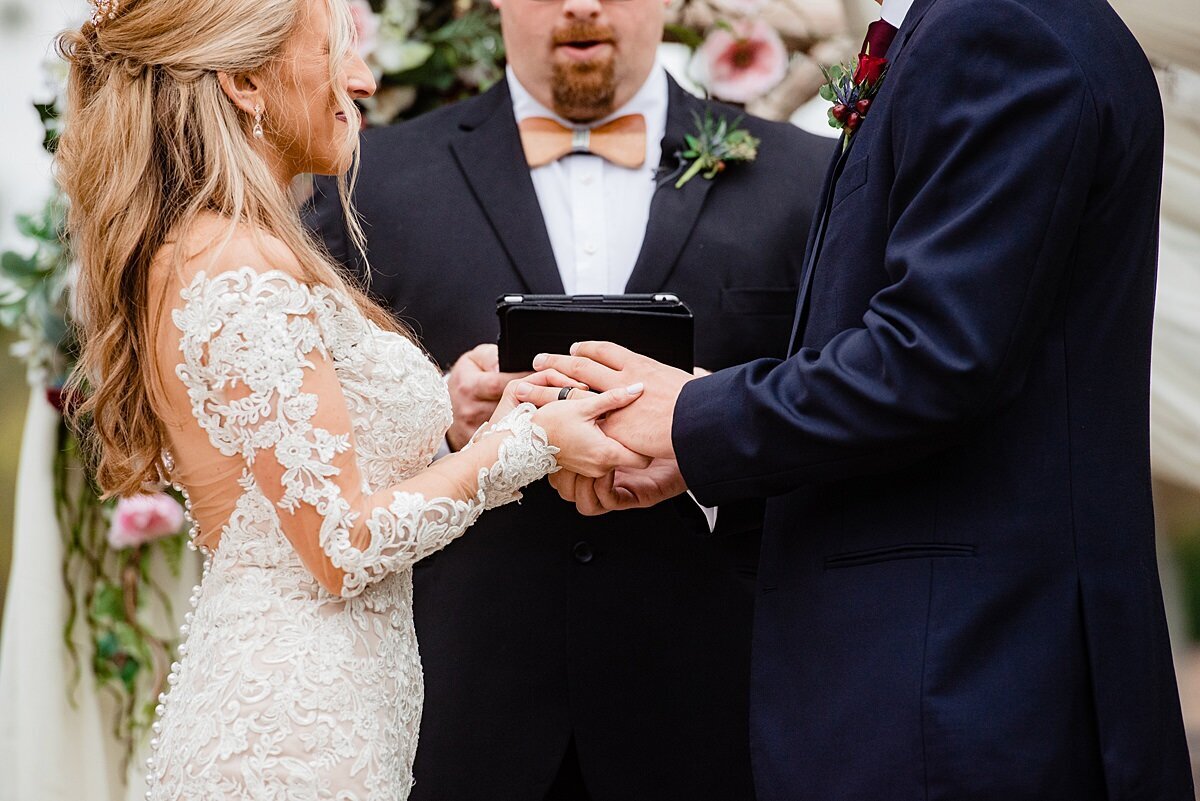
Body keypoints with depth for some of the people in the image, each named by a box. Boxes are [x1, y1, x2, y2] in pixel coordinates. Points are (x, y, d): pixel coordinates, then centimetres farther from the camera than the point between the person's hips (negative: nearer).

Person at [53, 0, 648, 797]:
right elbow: (342, 545, -20)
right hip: (297, 737, -9)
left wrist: (483, 423, 8)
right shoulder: (242, 274, -19)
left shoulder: (187, 253, 10)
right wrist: (525, 442, -11)